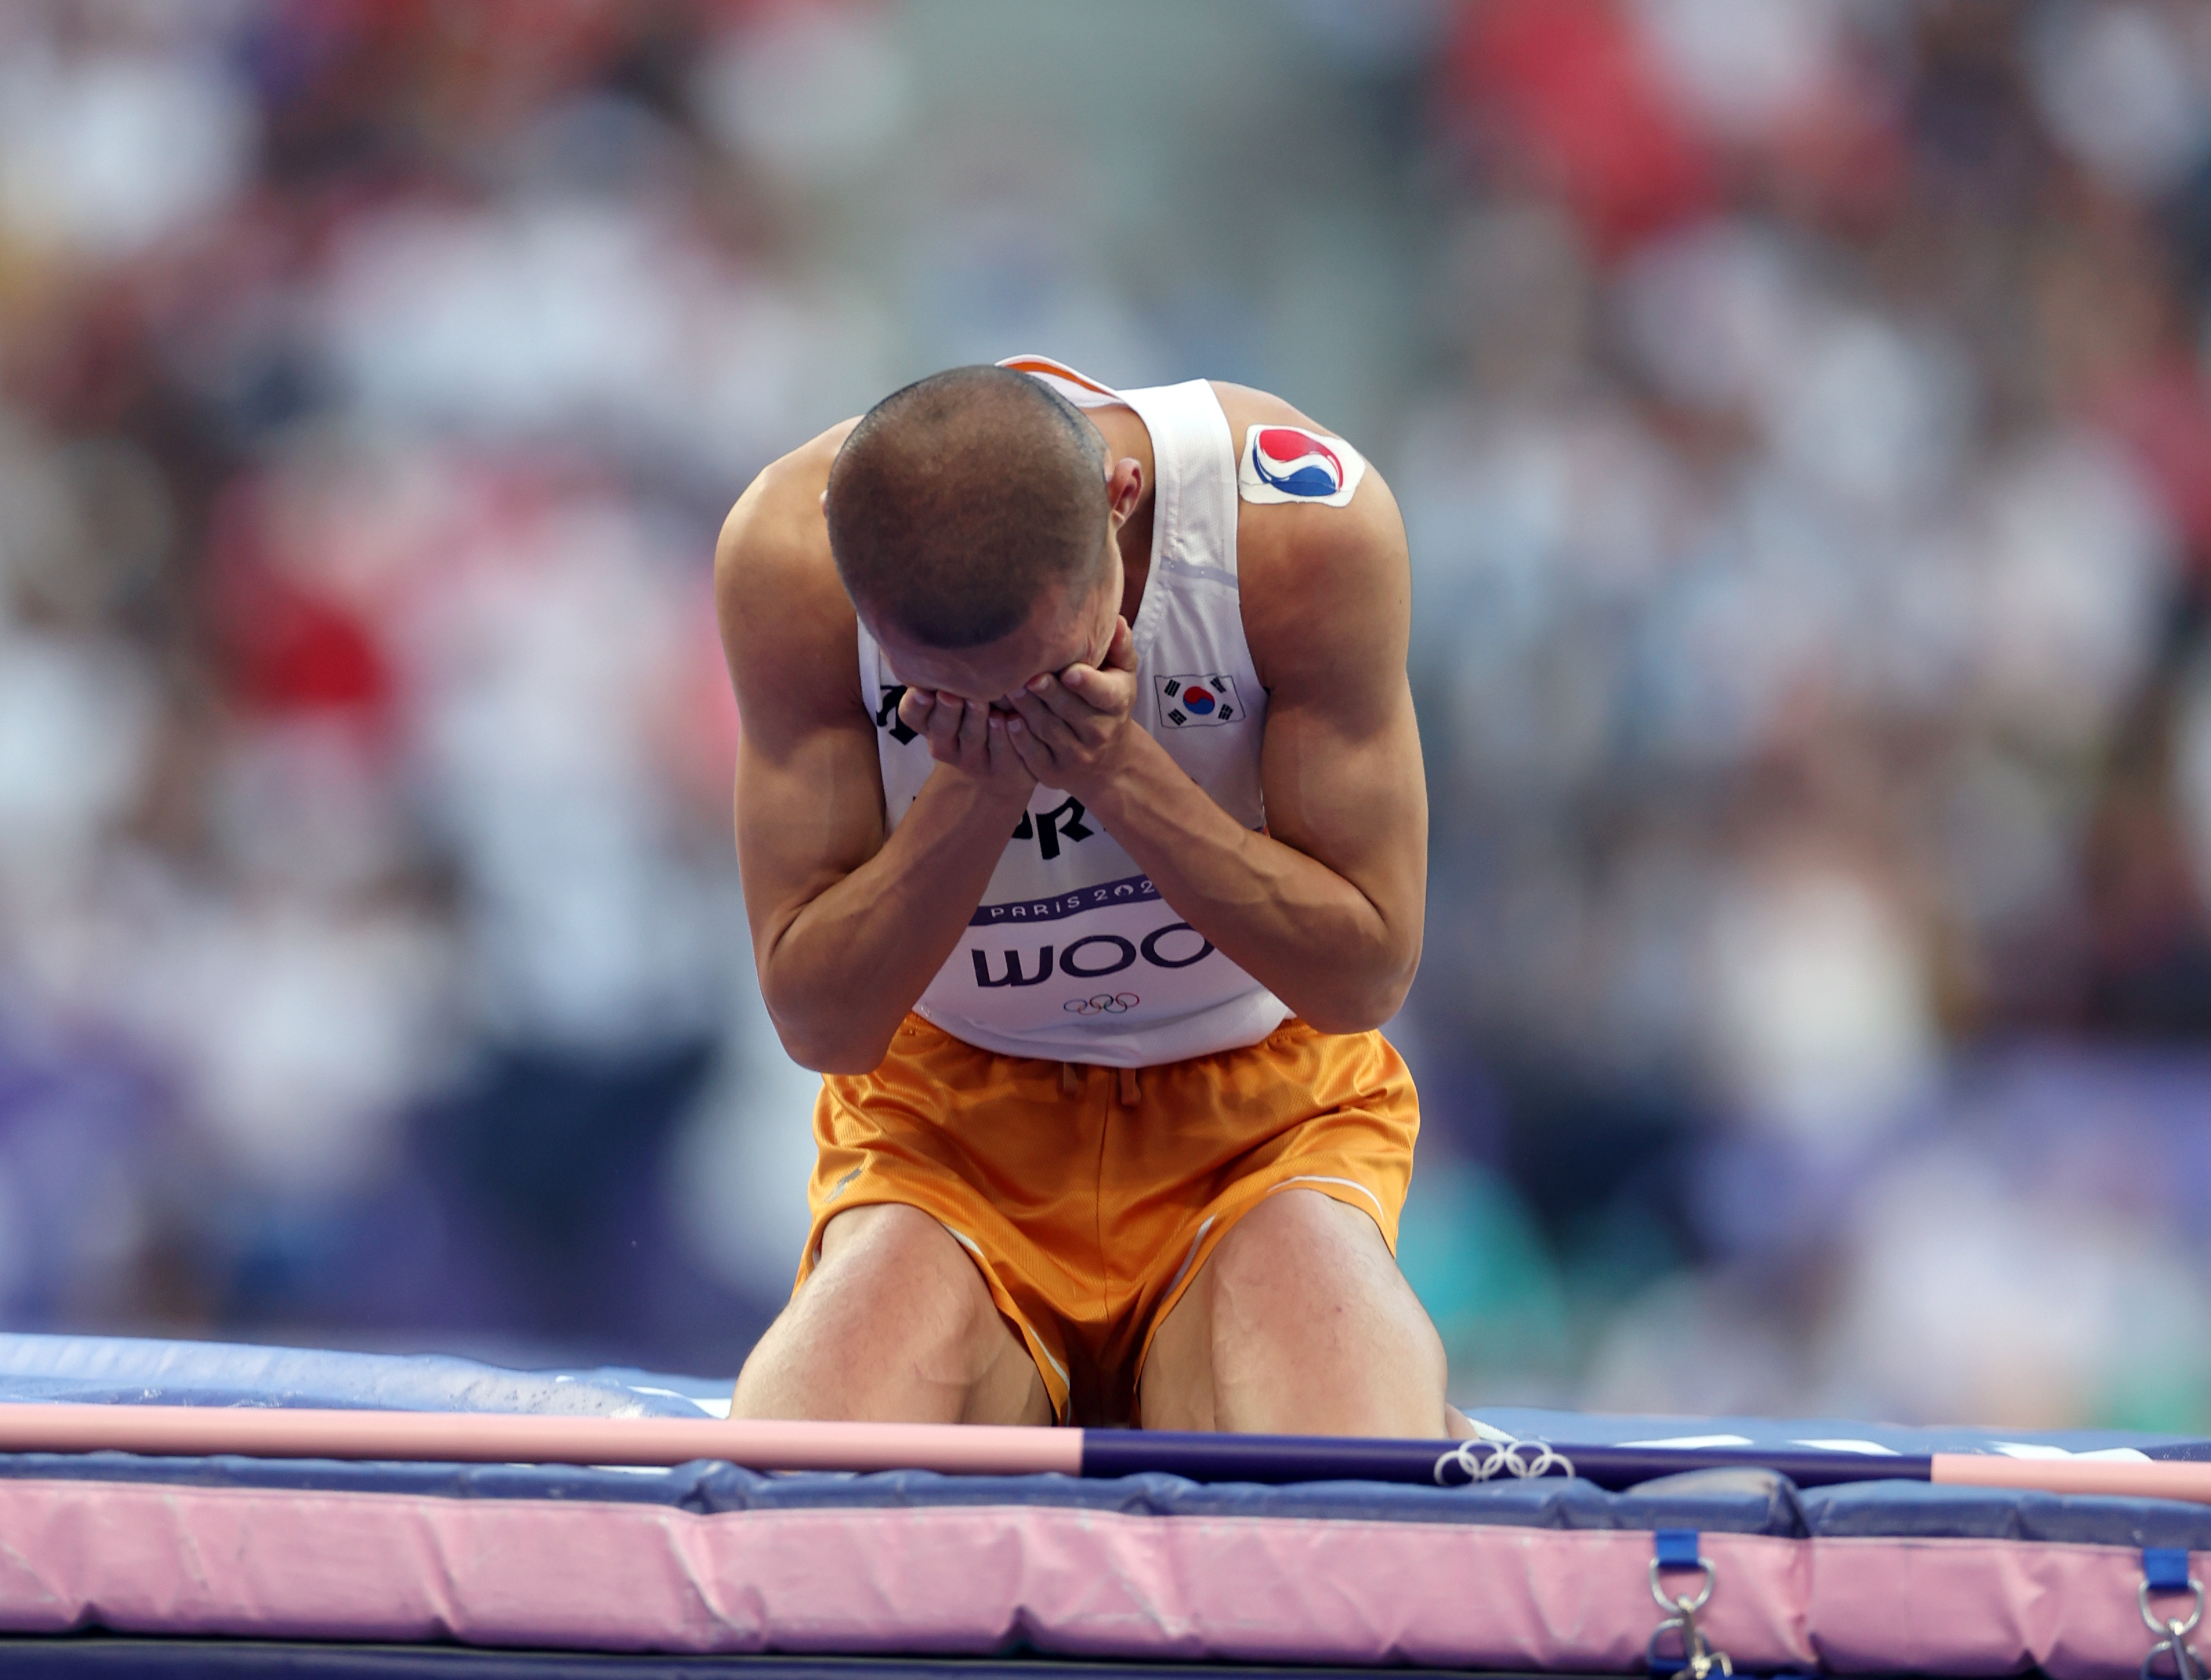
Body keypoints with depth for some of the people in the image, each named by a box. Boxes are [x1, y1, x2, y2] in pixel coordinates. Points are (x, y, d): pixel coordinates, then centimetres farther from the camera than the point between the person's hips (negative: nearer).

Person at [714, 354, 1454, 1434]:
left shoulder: (1305, 522, -21)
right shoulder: (787, 557, -20)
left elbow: (1368, 974, -15)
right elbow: (816, 1020, -15)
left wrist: (1119, 771, -28)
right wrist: (975, 788, -31)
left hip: (1259, 1107, -1)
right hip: (950, 1115, 1)